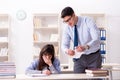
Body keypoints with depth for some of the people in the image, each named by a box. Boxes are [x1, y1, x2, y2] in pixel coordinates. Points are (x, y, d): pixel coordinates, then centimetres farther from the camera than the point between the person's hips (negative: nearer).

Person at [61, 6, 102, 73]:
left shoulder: (88, 21, -15)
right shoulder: (67, 28, -4)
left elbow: (97, 39, -24)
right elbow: (64, 44, -2)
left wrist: (85, 47, -43)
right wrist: (67, 50, -27)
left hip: (93, 57, -3)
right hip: (79, 58, 3)